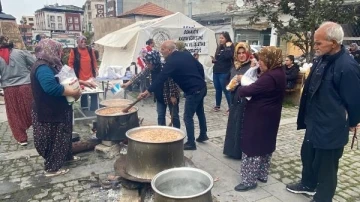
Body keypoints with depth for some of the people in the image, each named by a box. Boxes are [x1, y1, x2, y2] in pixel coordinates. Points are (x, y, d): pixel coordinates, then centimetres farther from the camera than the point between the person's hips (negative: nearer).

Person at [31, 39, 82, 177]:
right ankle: (52, 168, 15)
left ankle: (67, 156, 40)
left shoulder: (49, 65, 10)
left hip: (57, 110, 10)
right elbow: (52, 87, -37)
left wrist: (75, 87, 0)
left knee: (63, 135, 23)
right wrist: (74, 92, -27)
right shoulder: (43, 68, -24)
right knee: (54, 140, 2)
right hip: (49, 113, -10)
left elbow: (61, 81, 19)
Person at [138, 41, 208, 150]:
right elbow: (200, 67, 11)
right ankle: (203, 135, 37)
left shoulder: (171, 62, -15)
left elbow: (161, 78, -19)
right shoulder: (186, 54, 7)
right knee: (200, 112, 22)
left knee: (188, 117, 1)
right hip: (201, 87, 9)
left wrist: (148, 91, -16)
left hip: (193, 91, -9)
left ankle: (191, 143, 9)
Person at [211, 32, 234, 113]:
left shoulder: (230, 47, -6)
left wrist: (228, 47, -20)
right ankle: (217, 105, 26)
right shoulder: (219, 48, 14)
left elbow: (228, 56, -25)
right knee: (218, 90, 14)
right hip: (216, 71, 7)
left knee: (226, 90, -4)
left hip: (224, 73, -7)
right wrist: (214, 60, 4)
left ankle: (231, 107, 4)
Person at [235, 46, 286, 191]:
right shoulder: (278, 73, 8)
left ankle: (250, 180, 11)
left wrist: (240, 89, -4)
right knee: (265, 146, 19)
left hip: (259, 118, -10)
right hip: (269, 117, 11)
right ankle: (262, 175, 34)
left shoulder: (270, 77, -25)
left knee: (252, 147, 0)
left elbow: (249, 90, -24)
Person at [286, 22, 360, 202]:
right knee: (307, 155, 25)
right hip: (314, 123, 9)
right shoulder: (322, 59, 1)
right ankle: (308, 185, 49)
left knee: (325, 167, 10)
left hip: (330, 129, -9)